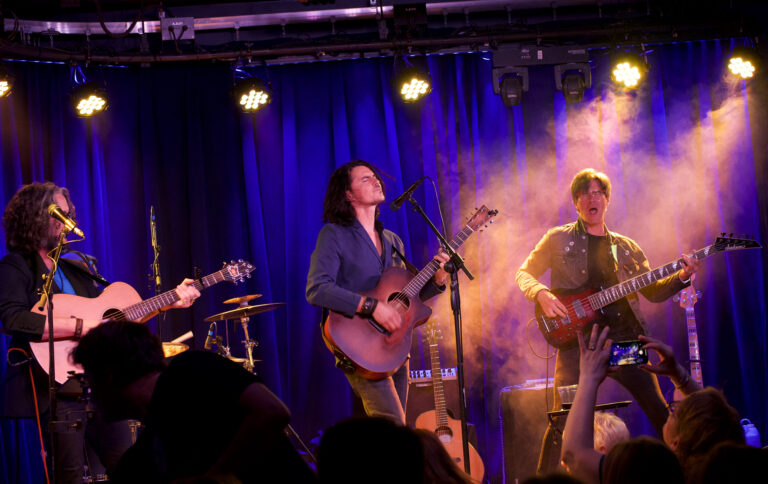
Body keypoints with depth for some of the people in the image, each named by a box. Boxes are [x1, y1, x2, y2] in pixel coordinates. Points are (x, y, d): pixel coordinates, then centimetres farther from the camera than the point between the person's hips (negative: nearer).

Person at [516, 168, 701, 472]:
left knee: (660, 412, 2)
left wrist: (681, 277, -2)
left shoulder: (626, 248, 18)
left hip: (624, 337, 4)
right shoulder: (558, 240, 9)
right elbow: (524, 274, 9)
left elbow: (653, 291, 17)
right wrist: (541, 294, -13)